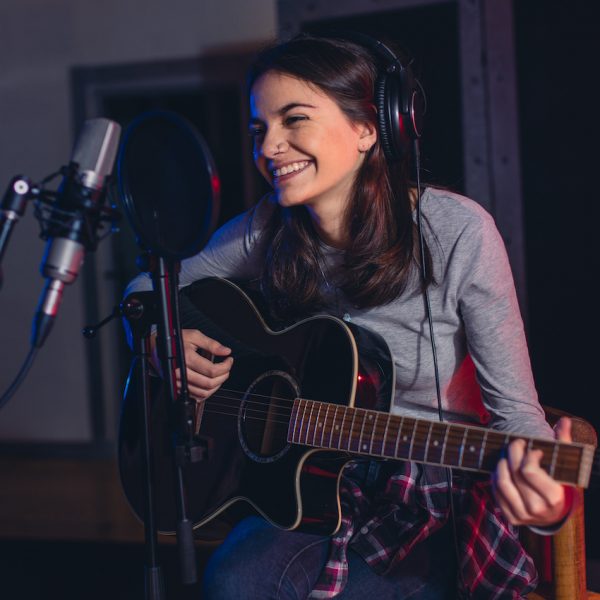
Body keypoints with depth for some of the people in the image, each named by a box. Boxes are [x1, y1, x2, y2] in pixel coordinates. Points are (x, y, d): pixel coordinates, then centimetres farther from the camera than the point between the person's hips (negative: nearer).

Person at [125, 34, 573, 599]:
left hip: (438, 507, -4)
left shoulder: (457, 232, -15)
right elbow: (147, 287, 11)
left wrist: (545, 500, -36)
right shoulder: (267, 231, -5)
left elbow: (515, 409, -15)